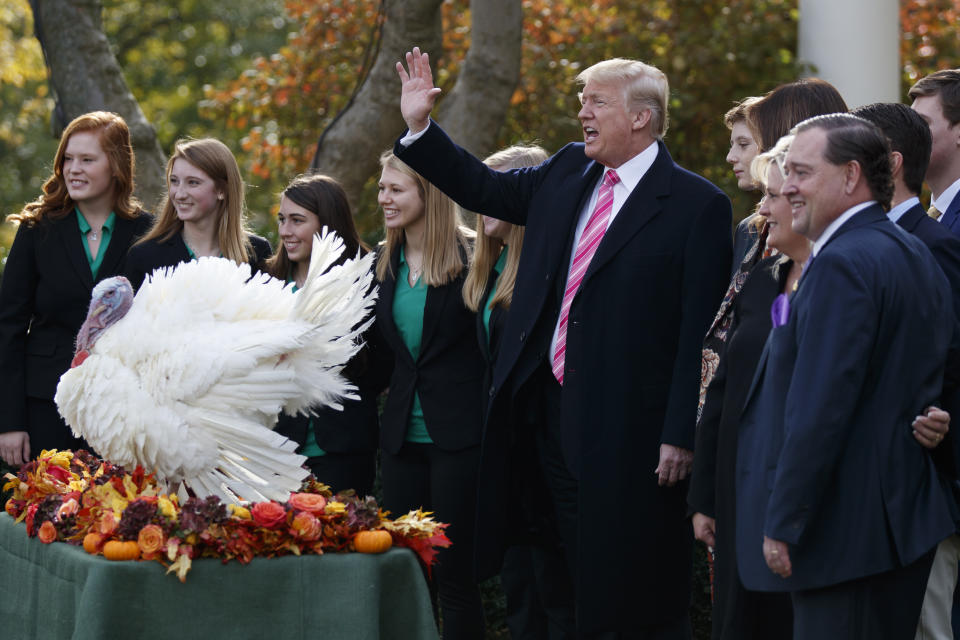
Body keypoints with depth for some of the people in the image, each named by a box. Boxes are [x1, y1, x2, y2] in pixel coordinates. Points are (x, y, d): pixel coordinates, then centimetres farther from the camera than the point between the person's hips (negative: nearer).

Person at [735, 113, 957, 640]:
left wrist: (783, 526, -17)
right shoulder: (916, 255, 15)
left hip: (846, 533, -10)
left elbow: (819, 411, -21)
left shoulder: (843, 264, -17)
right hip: (908, 519, 10)